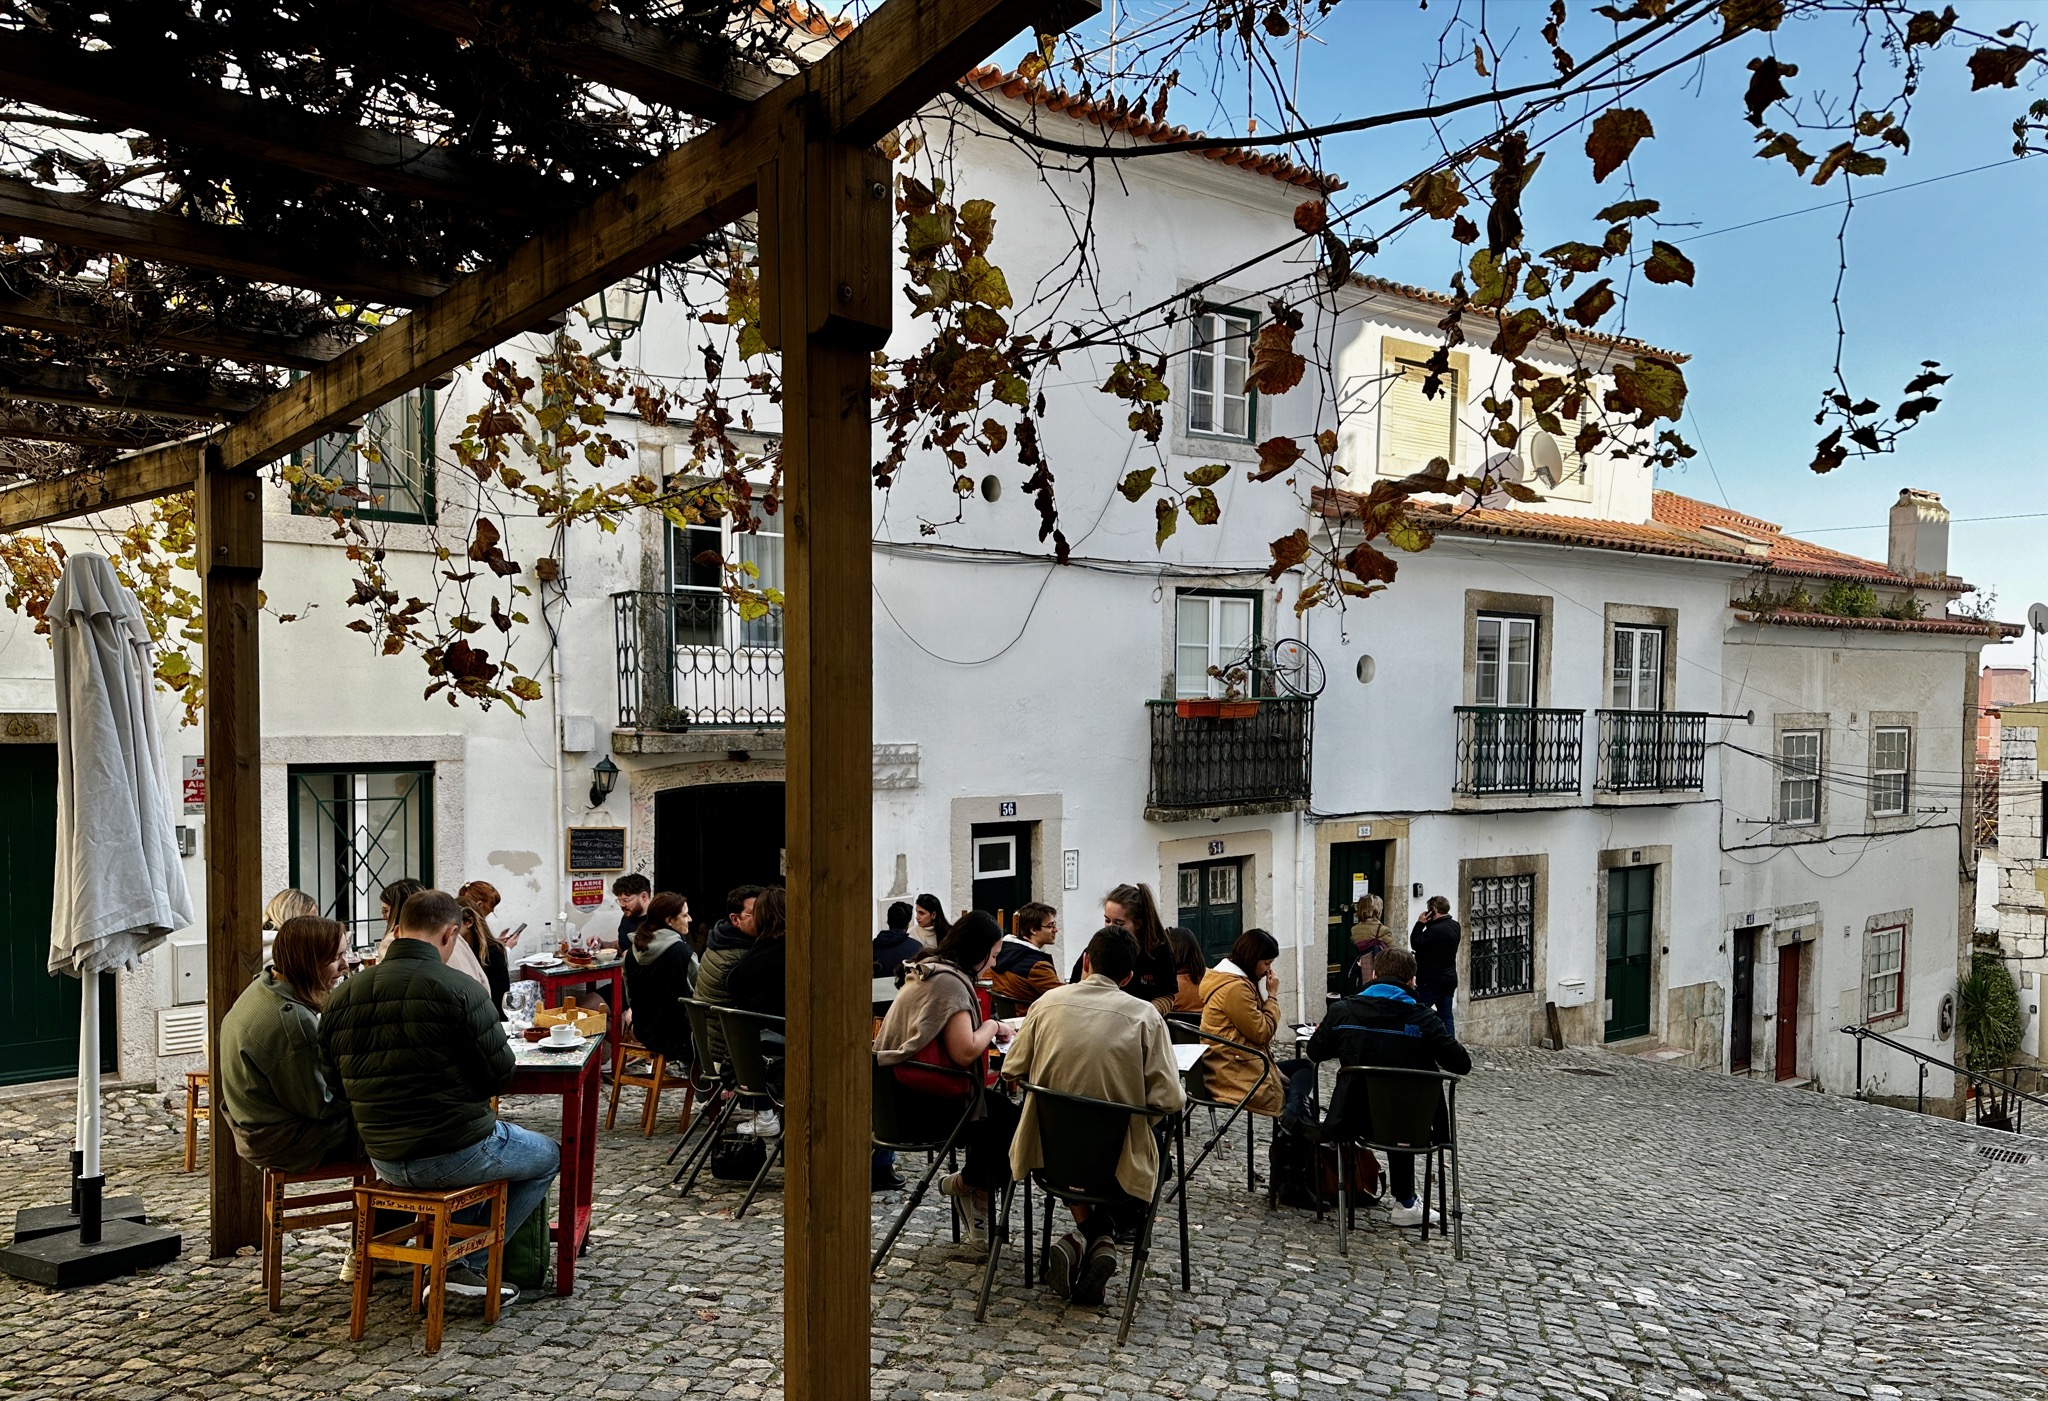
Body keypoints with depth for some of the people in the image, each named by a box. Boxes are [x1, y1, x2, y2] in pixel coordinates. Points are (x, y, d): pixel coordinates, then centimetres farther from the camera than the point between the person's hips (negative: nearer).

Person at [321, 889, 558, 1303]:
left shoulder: (342, 996, -2)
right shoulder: (459, 989, -18)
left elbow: (333, 1078, 7)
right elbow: (499, 1075, -13)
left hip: (384, 1160, 7)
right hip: (455, 1153, -7)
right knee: (549, 1156, 21)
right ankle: (464, 1262, 12)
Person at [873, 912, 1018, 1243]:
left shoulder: (926, 970, 12)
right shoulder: (949, 982, -19)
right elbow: (965, 1051, -27)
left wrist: (987, 1030, 6)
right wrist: (991, 1026, -9)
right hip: (924, 1106, -10)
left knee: (1001, 1107, 9)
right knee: (1012, 1120, -6)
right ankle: (967, 1182, 16)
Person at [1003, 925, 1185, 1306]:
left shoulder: (1049, 1001, -4)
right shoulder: (1145, 1014, -10)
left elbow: (1011, 1070, 6)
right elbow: (1168, 1100, -15)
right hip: (1115, 1160, -3)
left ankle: (1085, 1230, 12)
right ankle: (1103, 1237, 7)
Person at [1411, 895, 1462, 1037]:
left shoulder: (1436, 930, -23)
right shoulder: (1455, 926, 8)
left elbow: (1415, 944, -17)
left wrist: (1420, 923, -11)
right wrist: (1428, 923, 4)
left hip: (1432, 982, -9)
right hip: (1450, 979, 9)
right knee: (1446, 1015, 11)